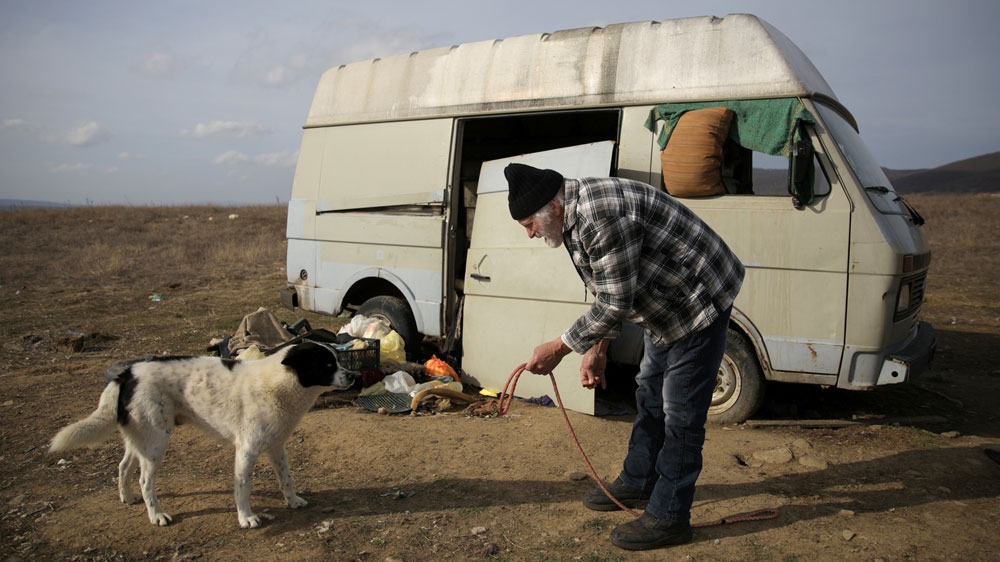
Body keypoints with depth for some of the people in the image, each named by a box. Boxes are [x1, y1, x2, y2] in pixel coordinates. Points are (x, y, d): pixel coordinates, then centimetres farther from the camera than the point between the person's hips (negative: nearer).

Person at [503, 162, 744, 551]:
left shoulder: (603, 216, -31)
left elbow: (616, 303, -28)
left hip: (700, 300, -11)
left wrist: (558, 348, -21)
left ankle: (669, 517, 8)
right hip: (667, 304, 11)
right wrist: (597, 349, 10)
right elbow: (607, 293, 11)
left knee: (681, 412, -4)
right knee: (650, 396, 19)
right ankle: (637, 483, 34)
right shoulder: (576, 215, 2)